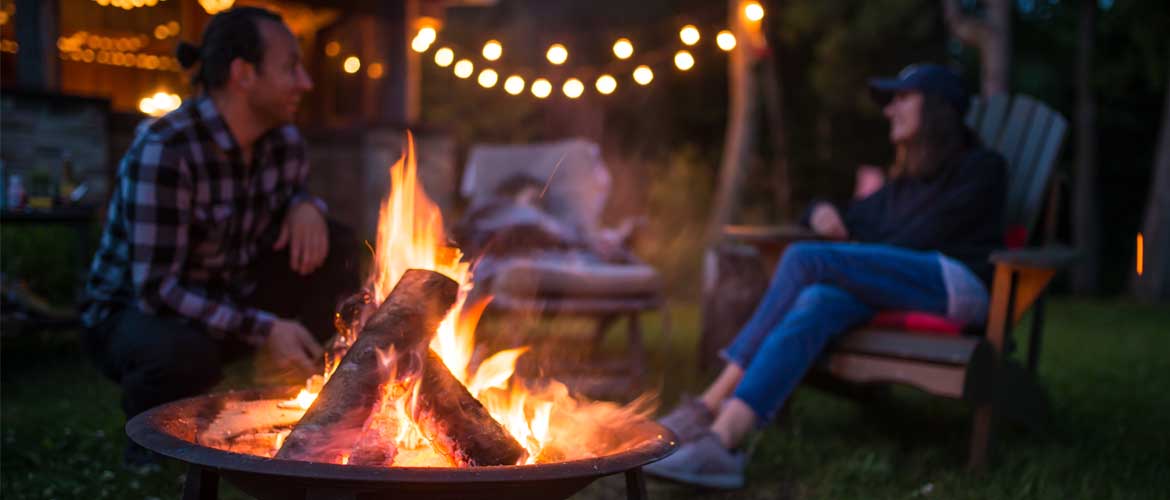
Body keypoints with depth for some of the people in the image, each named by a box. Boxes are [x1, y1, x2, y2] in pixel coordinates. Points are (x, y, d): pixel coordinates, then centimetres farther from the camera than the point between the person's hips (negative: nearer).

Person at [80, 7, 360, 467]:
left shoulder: (283, 141, -6)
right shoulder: (164, 151, -28)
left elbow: (296, 192, 15)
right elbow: (155, 288, -29)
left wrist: (305, 206, -11)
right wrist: (261, 330, -34)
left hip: (227, 300, 7)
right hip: (131, 314, -7)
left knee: (338, 249, -10)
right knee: (186, 352, -41)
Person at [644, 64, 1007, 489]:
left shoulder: (980, 168, 10)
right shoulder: (904, 180, 31)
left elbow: (928, 234, -3)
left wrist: (860, 259, -4)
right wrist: (821, 211, 9)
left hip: (954, 283, -6)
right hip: (899, 290, 6)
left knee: (804, 260, -25)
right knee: (818, 303, -30)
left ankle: (710, 407, -30)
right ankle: (721, 440, -48)